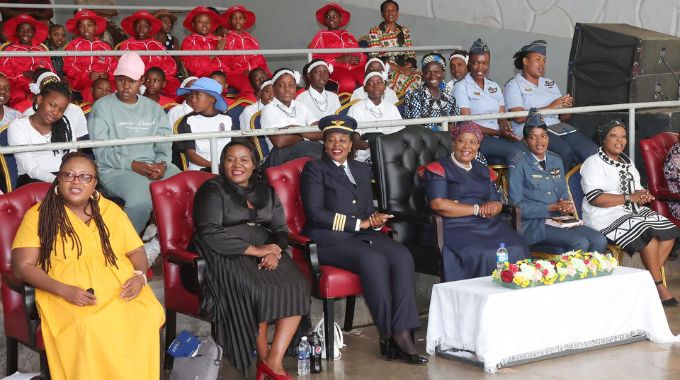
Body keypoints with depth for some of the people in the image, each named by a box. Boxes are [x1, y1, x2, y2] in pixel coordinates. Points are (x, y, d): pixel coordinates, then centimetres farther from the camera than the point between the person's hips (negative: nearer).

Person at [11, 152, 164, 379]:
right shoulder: (38, 215, 5)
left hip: (120, 292, 3)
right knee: (89, 328, -36)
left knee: (148, 317, -28)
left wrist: (139, 276, -5)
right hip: (66, 299, -3)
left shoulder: (111, 210, 16)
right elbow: (22, 267, -2)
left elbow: (136, 251, 19)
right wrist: (65, 290, -16)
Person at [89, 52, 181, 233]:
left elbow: (165, 143, 12)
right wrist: (133, 165, -15)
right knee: (142, 198, -35)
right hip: (116, 170, -4)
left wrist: (162, 164, -10)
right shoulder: (102, 107, 5)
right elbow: (101, 151, -3)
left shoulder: (153, 108, 19)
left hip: (154, 166, 4)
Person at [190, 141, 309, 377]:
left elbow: (280, 230, 13)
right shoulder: (212, 191, 0)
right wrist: (256, 250, -16)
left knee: (297, 286, -23)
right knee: (257, 291, -32)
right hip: (225, 256, -5)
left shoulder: (266, 192, 19)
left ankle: (275, 361, -21)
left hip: (266, 253, 5)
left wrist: (275, 253, -12)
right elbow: (210, 234, -13)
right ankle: (263, 359, -13)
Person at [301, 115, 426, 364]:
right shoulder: (314, 169, 4)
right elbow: (316, 214, -8)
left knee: (402, 256, -24)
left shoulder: (362, 170, 23)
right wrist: (359, 223, -10)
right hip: (329, 240, -6)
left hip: (362, 234, 6)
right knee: (374, 260, -33)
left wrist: (375, 220, -2)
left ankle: (403, 334, -29)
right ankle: (388, 336, -23)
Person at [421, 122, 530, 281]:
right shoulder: (438, 168, 4)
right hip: (455, 227, -5)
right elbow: (438, 204, -9)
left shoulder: (483, 170, 24)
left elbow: (497, 203, 19)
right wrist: (477, 209, -5)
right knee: (481, 255, -33)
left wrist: (493, 207, -8)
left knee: (516, 250, -23)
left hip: (488, 225, 5)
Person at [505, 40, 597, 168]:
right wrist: (549, 108, -12)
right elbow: (518, 117, -11)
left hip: (557, 126, 6)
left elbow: (564, 118, 22)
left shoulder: (550, 84, 26)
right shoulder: (514, 85, 6)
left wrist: (567, 107, -3)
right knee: (564, 150, -33)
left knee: (592, 150, -20)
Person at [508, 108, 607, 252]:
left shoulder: (556, 161, 16)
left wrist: (567, 207, -4)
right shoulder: (518, 165, -4)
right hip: (533, 224, -6)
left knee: (600, 240, -15)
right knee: (580, 243, -26)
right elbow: (516, 205, -10)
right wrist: (552, 208, -14)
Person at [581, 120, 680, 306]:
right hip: (607, 217, -8)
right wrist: (629, 197, -18)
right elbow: (595, 198, -18)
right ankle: (659, 287, -17)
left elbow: (637, 190, 22)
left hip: (634, 211, 8)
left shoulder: (626, 162, 19)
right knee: (649, 235, -28)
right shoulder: (593, 163, -6)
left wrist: (643, 195, -4)